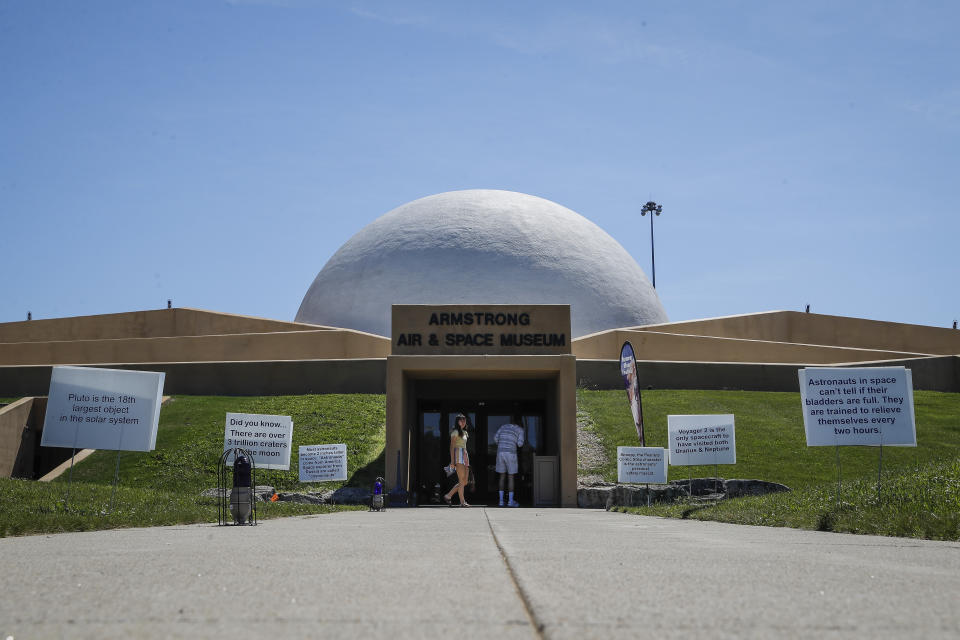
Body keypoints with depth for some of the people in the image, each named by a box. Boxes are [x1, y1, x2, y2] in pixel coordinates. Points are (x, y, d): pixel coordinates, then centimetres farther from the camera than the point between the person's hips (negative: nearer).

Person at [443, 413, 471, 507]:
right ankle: (462, 502, -14)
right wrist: (452, 460, -15)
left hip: (465, 456, 9)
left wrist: (467, 460, 19)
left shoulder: (464, 432, 23)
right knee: (462, 480, -13)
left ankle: (448, 496, 9)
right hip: (458, 456, -8)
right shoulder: (455, 432, -1)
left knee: (465, 482, 3)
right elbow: (452, 446, -7)